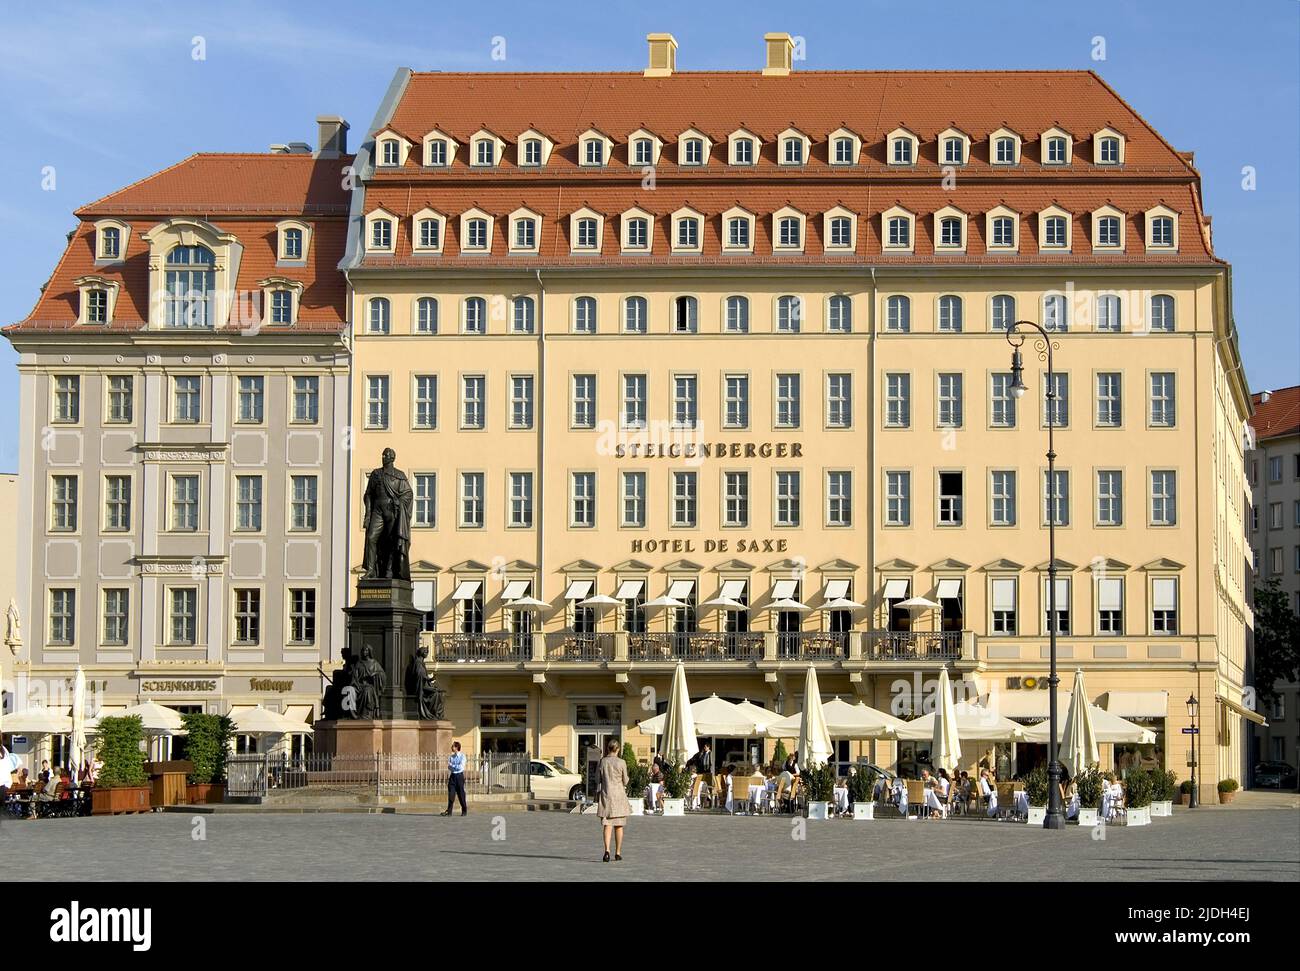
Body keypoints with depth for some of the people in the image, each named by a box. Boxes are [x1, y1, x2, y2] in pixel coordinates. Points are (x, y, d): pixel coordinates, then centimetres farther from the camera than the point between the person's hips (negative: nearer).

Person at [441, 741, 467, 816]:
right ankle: (449, 811, -3)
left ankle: (464, 811, 13)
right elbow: (449, 767, 6)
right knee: (451, 794, -3)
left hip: (459, 776, -4)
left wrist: (452, 765, -7)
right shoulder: (451, 757, 11)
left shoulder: (462, 756, -4)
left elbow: (461, 767, -13)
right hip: (452, 776, 4)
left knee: (461, 794, 1)